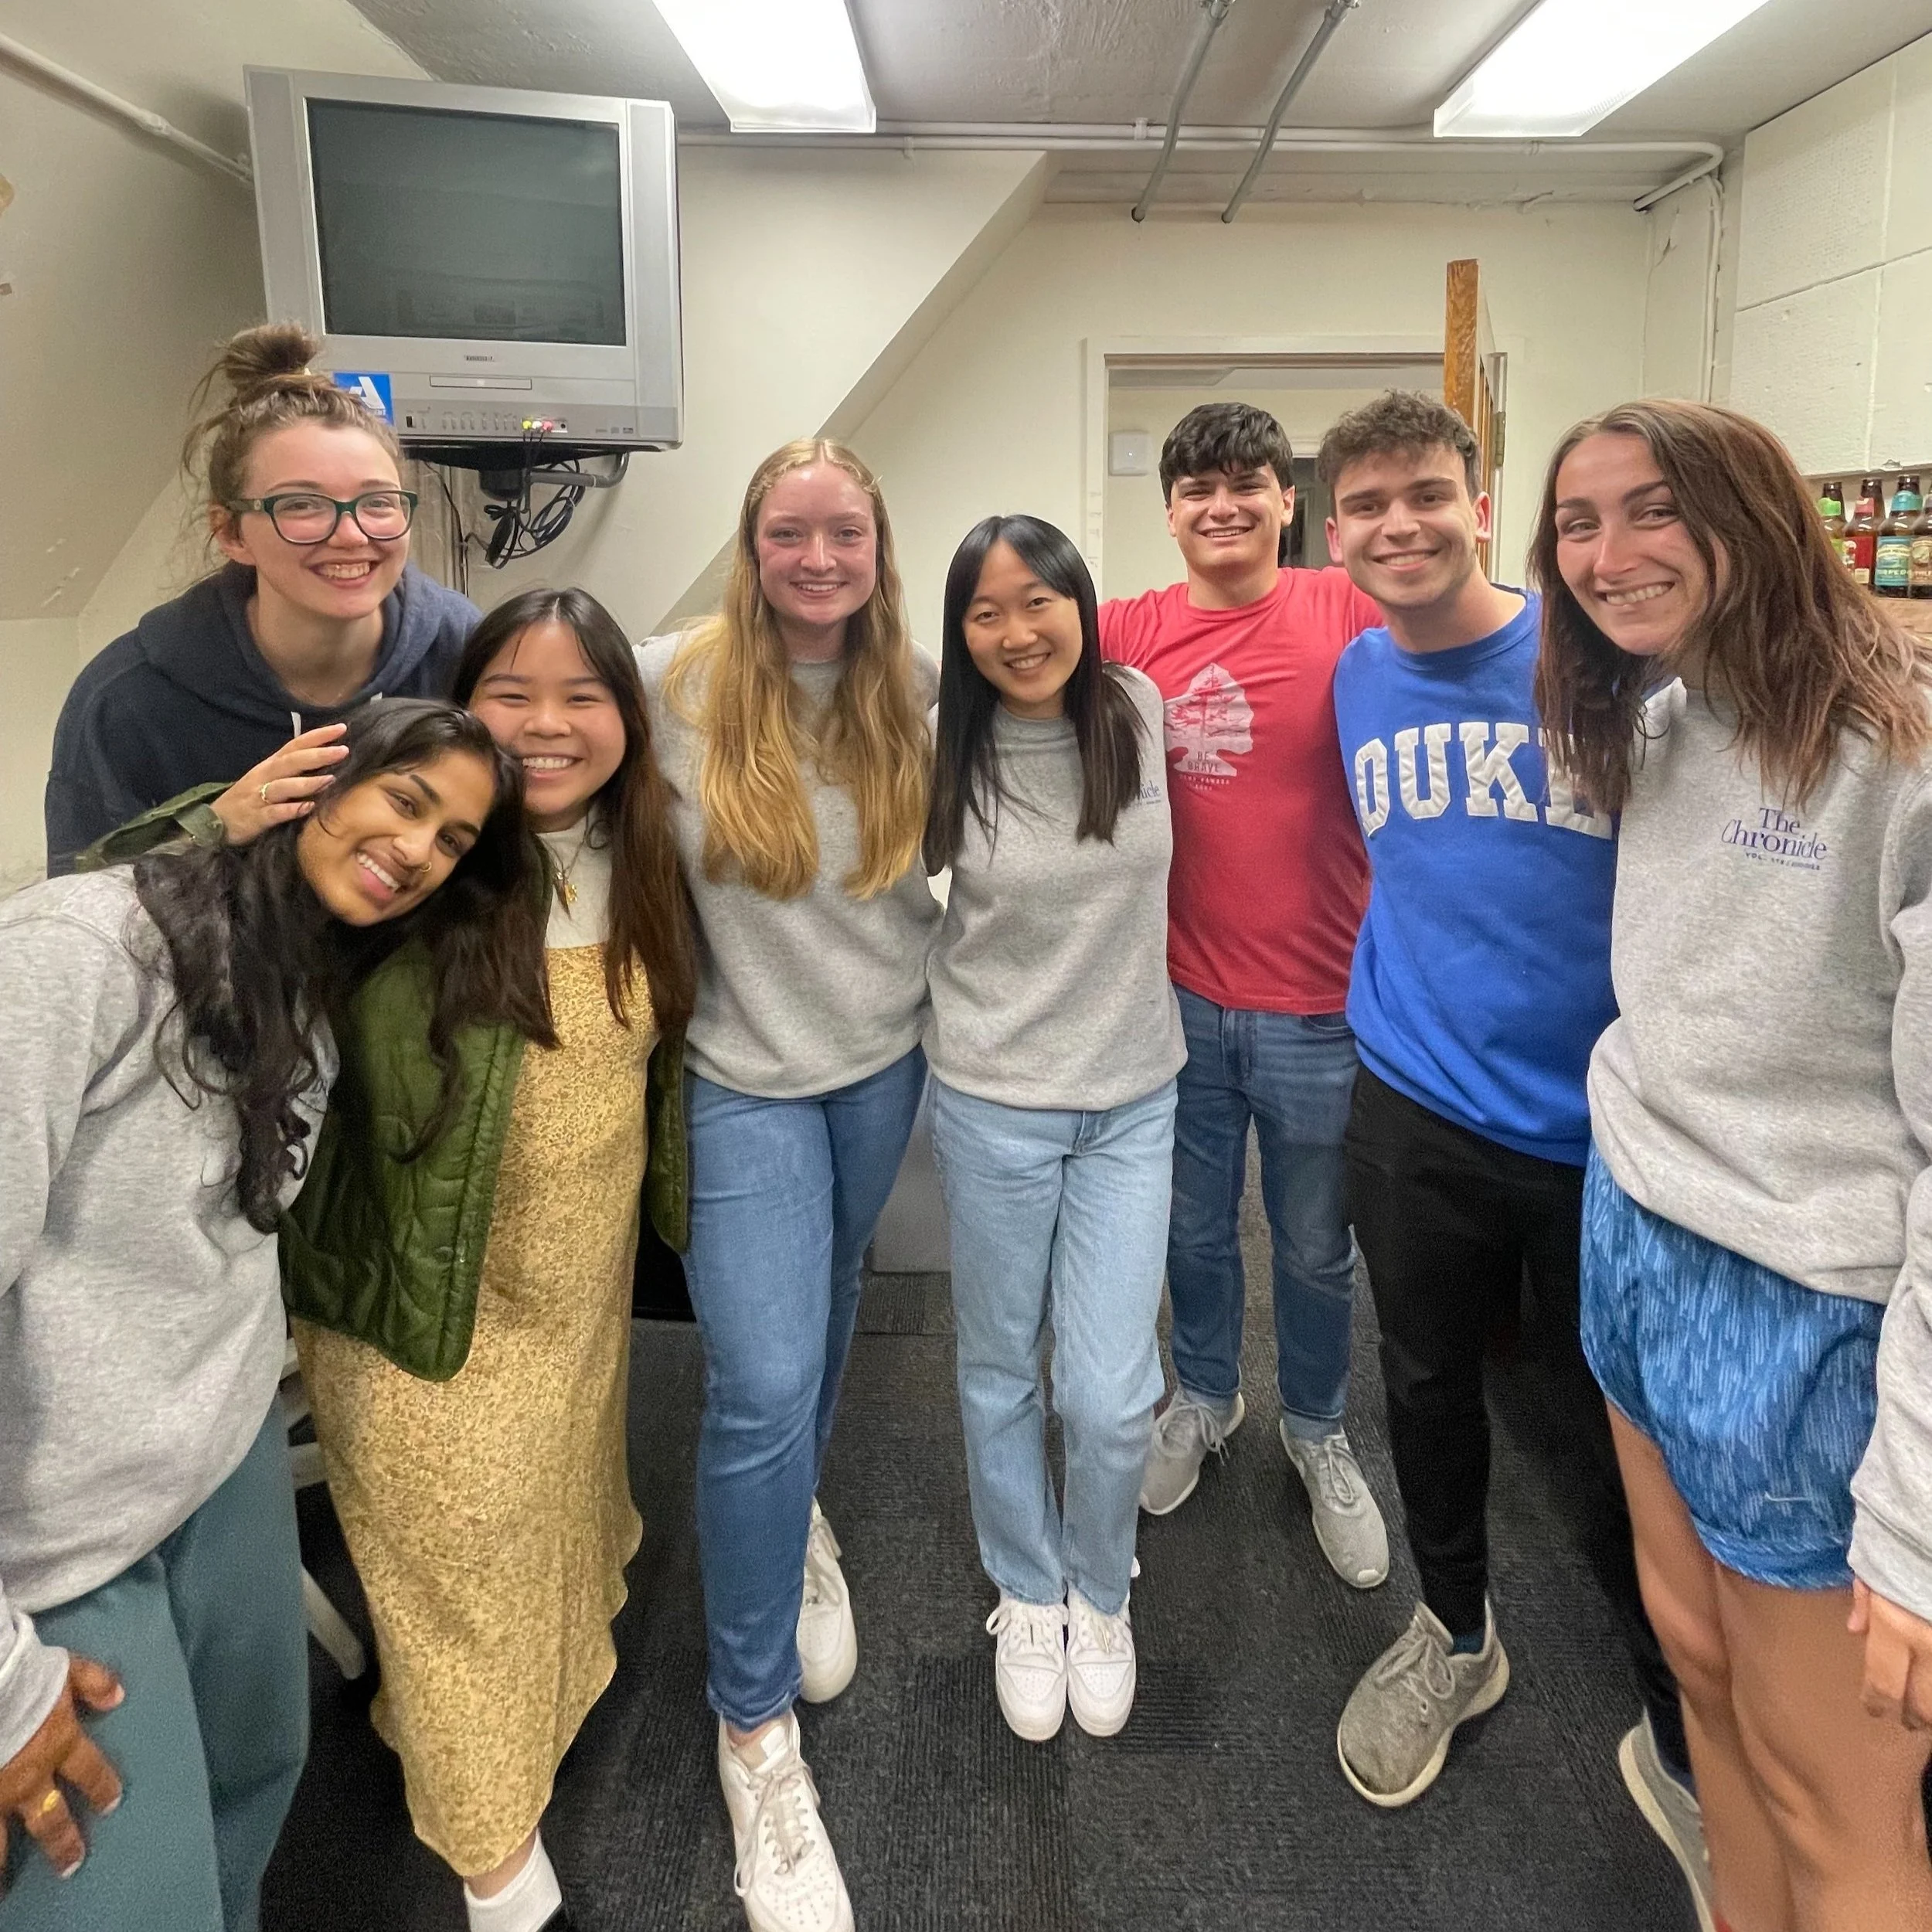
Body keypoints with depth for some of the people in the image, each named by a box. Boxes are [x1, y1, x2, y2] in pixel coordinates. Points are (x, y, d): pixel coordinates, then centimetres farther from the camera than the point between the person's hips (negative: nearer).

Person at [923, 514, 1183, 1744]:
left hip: (1133, 1099, 1)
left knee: (1112, 1398, 0)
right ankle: (1028, 1597, 40)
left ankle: (1102, 1594, 32)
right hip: (993, 1101, -1)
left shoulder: (1138, 708, -5)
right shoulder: (947, 756, -9)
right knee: (1002, 1371, 14)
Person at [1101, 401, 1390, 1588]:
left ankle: (1319, 1433, 43)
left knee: (1316, 1247, 17)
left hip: (1317, 1008, -2)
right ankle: (1205, 1398, 48)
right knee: (1197, 1229, 21)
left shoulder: (1352, 614, -8)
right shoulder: (1130, 633, -1)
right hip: (1182, 996, 2)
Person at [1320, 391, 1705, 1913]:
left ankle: (1685, 1748, 35)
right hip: (1418, 1109, 4)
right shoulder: (1358, 679, 1)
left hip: (1599, 1124, -3)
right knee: (1429, 1385, 19)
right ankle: (1456, 1633, 46)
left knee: (1606, 1454, 9)